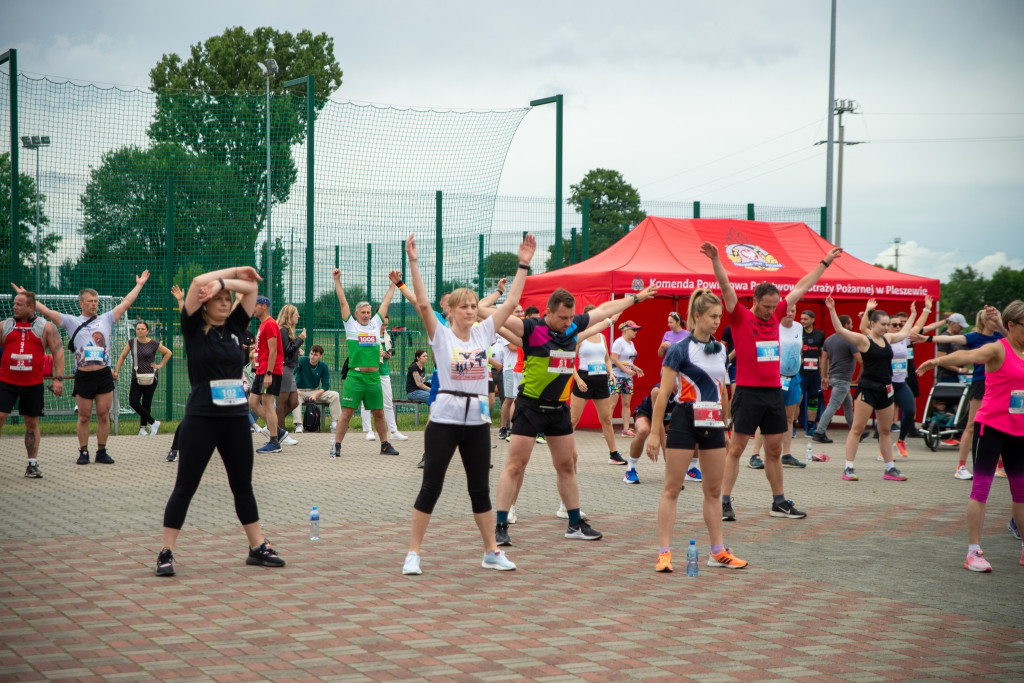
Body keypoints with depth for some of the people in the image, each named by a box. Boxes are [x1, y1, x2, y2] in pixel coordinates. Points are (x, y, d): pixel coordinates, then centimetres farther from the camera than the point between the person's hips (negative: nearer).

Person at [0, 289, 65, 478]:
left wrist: (58, 378, -9)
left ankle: (33, 464, 12)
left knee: (32, 422, 5)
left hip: (33, 384, -1)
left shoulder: (46, 327, 3)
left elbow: (58, 352, 0)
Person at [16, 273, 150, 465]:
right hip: (83, 376, -1)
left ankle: (101, 452, 10)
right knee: (84, 416, 3)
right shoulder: (71, 321, 8)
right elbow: (47, 312, 5)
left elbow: (125, 303, 17)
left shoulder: (106, 319, 13)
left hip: (104, 375, 1)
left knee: (104, 415, 2)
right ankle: (83, 452, 12)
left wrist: (139, 284, 20)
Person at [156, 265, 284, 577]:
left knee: (243, 485, 13)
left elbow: (252, 287, 6)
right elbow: (198, 282, -14)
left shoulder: (235, 327, 10)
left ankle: (258, 547, 21)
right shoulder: (194, 329, -2)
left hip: (237, 417, 5)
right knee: (185, 486, 0)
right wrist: (234, 271, -4)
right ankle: (166, 553, 5)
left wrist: (224, 283, -8)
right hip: (201, 418, -5)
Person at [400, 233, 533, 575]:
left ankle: (492, 552, 20)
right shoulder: (441, 335, -4)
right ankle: (413, 553, 6)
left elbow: (510, 302, 5)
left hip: (478, 420, 4)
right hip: (445, 419, -4)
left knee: (480, 488, 12)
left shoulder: (483, 333, 7)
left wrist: (523, 265, 2)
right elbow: (422, 303, -17)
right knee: (430, 487, -1)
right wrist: (413, 263, -24)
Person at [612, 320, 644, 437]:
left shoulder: (631, 343, 16)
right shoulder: (619, 342, -9)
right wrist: (626, 370, -19)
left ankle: (626, 429, 10)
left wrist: (635, 368, 10)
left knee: (627, 403, 7)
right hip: (617, 376, -8)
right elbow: (614, 359, -17)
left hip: (628, 377, 8)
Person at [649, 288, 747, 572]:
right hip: (685, 421, -6)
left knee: (714, 489, 10)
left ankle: (718, 552, 17)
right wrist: (655, 432, -11)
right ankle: (664, 552, 0)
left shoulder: (721, 350, 10)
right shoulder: (679, 350, -8)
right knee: (672, 489, -3)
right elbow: (663, 393, -9)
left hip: (713, 424, 6)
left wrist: (726, 422, 20)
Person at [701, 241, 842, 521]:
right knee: (735, 449, -3)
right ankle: (724, 502, -1)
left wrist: (825, 263, 26)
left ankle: (779, 503, 19)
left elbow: (801, 288, 19)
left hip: (774, 391, 6)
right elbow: (726, 288, -17)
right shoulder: (740, 317, -4)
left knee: (775, 450, 12)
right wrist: (715, 260, -30)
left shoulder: (776, 315, 11)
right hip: (748, 392, -6)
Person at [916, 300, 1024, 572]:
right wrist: (939, 360, -49)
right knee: (981, 487, -6)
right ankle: (974, 552, -4)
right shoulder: (997, 349, -12)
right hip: (991, 427, -7)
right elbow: (969, 355, -31)